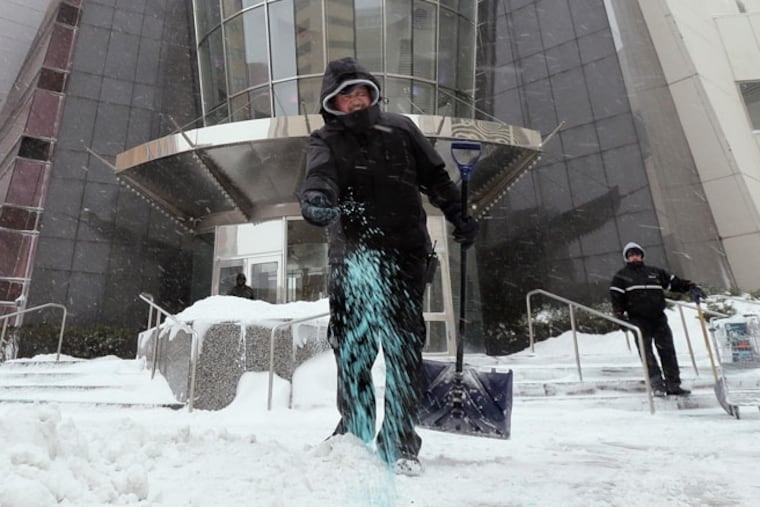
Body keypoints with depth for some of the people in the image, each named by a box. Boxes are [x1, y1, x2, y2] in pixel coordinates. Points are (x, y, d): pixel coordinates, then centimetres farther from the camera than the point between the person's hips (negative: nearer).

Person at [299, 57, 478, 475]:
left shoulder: (400, 129, 13)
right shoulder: (325, 140, 7)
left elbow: (435, 177, 19)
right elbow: (319, 177, -16)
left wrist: (460, 216, 10)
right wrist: (316, 201, -38)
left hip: (404, 252, 1)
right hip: (351, 254, 0)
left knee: (404, 347, -1)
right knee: (351, 346, 6)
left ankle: (400, 443, 10)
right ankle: (355, 432, 27)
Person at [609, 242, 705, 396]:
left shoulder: (655, 272, 18)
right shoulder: (621, 276, 6)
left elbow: (674, 282, 18)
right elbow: (616, 298, -2)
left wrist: (691, 287, 1)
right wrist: (621, 317, -12)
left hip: (659, 318, 4)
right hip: (639, 321, -3)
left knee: (667, 351, 2)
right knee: (646, 353, -5)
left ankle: (673, 385, 7)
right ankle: (657, 384, -2)